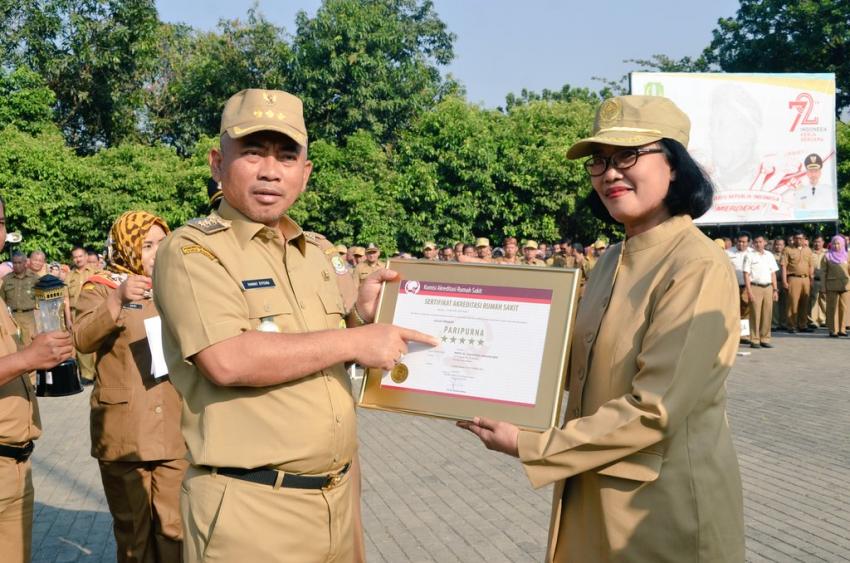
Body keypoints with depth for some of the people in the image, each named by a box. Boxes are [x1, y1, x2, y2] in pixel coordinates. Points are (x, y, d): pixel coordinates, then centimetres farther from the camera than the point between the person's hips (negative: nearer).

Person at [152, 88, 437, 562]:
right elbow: (227, 360, -24)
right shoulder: (191, 249, -10)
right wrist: (354, 341, -18)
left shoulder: (321, 252, 10)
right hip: (251, 507, -6)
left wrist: (361, 315, -2)